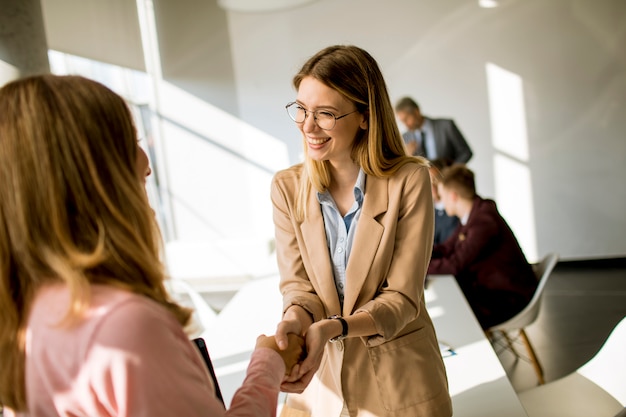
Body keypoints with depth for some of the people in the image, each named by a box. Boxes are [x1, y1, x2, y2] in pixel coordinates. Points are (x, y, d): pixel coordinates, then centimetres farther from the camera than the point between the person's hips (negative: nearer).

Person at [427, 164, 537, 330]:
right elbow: (446, 248, 11)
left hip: (509, 299, -9)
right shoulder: (473, 215, 5)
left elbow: (455, 265, -26)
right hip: (491, 288, 9)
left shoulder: (483, 222, -26)